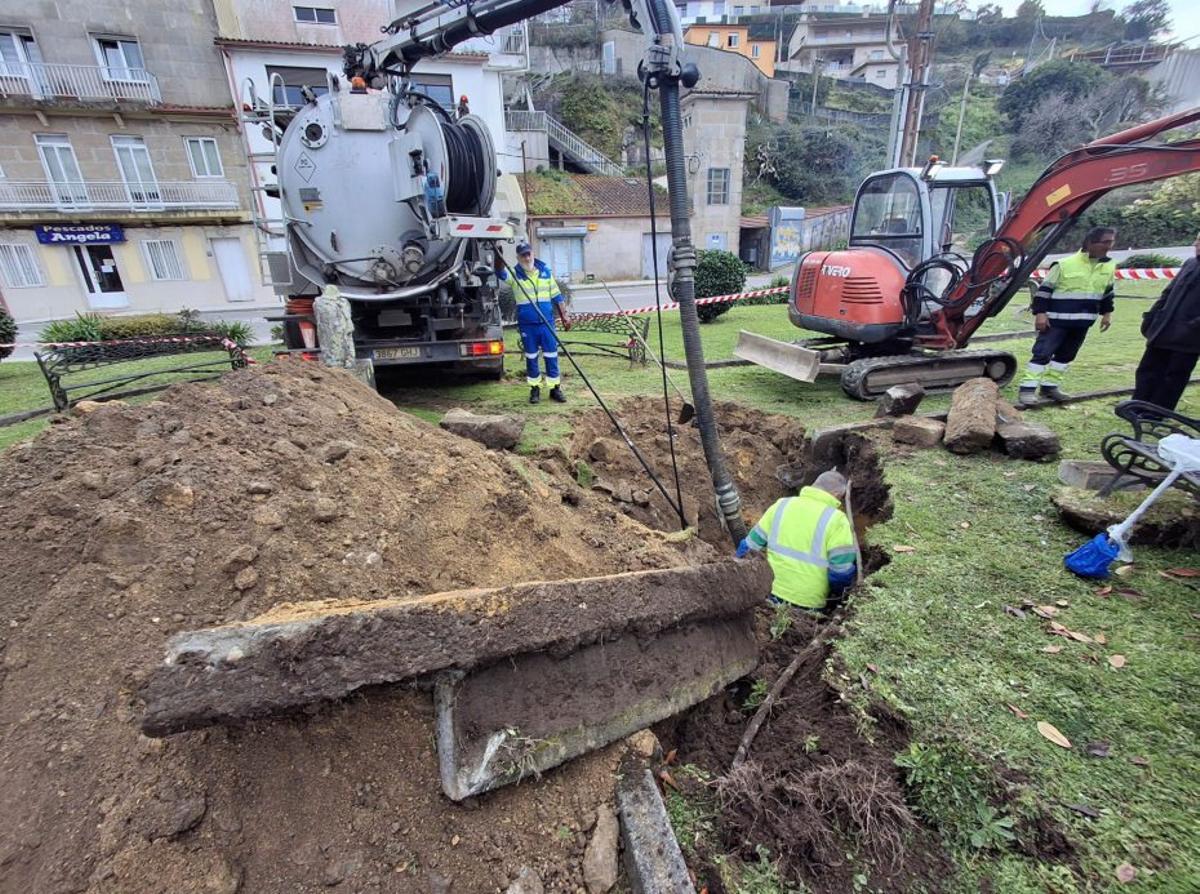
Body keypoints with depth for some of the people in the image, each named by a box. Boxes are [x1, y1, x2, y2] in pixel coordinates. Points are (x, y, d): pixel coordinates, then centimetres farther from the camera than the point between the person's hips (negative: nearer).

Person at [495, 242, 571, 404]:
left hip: (547, 322, 1)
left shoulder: (545, 271, 6)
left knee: (551, 356, 4)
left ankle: (555, 388, 13)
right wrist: (498, 256, -39)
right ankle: (535, 388, 20)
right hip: (527, 324, -1)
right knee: (531, 357, 8)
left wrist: (564, 315, 7)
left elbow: (556, 296, 11)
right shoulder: (515, 274, 0)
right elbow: (501, 272, -22)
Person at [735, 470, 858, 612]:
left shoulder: (781, 505, 1)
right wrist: (835, 593, 8)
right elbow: (842, 572, -12)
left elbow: (749, 546, 6)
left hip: (771, 595, 7)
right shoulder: (836, 520, -11)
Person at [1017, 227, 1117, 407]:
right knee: (1043, 353, -11)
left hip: (1082, 322, 7)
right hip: (1057, 320, -7)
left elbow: (1107, 292, 21)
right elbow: (1044, 289, -11)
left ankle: (1050, 385, 21)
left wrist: (1106, 313, 19)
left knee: (1066, 354, 12)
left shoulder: (1109, 266, 8)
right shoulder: (1065, 265, -12)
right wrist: (1040, 313, -16)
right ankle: (1027, 388, -12)